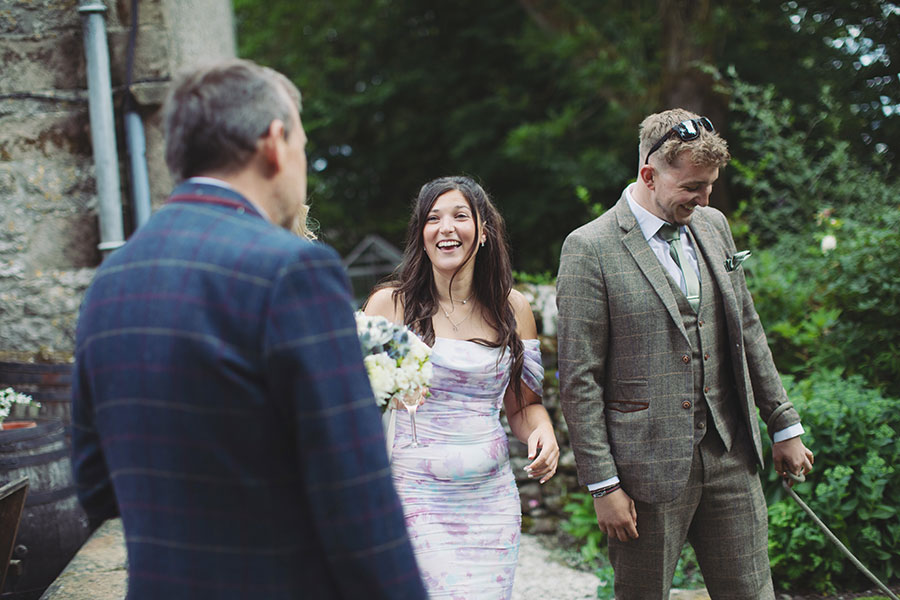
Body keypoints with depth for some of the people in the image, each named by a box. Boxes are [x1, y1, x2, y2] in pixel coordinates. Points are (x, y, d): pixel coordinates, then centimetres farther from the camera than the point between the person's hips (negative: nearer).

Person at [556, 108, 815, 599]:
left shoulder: (713, 226, 9)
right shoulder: (589, 249, -11)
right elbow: (578, 379, -11)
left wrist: (784, 425, 17)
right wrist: (603, 484, -13)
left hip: (731, 457, 6)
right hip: (650, 465, -5)